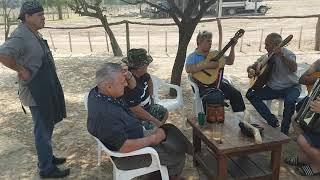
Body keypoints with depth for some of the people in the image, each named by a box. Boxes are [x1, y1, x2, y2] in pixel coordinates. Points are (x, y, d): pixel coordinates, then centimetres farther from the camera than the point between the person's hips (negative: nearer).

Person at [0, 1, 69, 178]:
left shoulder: (34, 33, 10)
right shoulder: (20, 35, -19)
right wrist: (22, 70, -24)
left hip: (46, 89, 10)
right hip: (36, 91, -10)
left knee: (47, 126, 21)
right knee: (43, 130, 2)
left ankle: (47, 156, 38)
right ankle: (46, 168, 16)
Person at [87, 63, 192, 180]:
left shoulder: (98, 91, -9)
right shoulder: (104, 114, -37)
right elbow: (124, 147, -33)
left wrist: (125, 76, -14)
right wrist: (151, 139, -21)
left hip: (134, 135, 9)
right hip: (126, 156, -9)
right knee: (178, 156, 0)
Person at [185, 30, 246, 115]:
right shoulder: (193, 56, 0)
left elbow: (230, 61, 19)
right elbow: (188, 69, -20)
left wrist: (232, 47, 8)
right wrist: (206, 65, -23)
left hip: (218, 82, 6)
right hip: (203, 85, -5)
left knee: (236, 94, -12)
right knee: (213, 97, -34)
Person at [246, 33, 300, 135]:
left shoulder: (287, 53, -12)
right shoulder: (267, 57, 6)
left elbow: (294, 69, -32)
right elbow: (251, 67, 13)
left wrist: (282, 55, -43)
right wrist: (251, 70, -11)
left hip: (290, 87, -6)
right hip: (273, 88, 6)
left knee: (289, 101, -37)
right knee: (250, 95, -10)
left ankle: (284, 131, -14)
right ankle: (272, 121, -4)